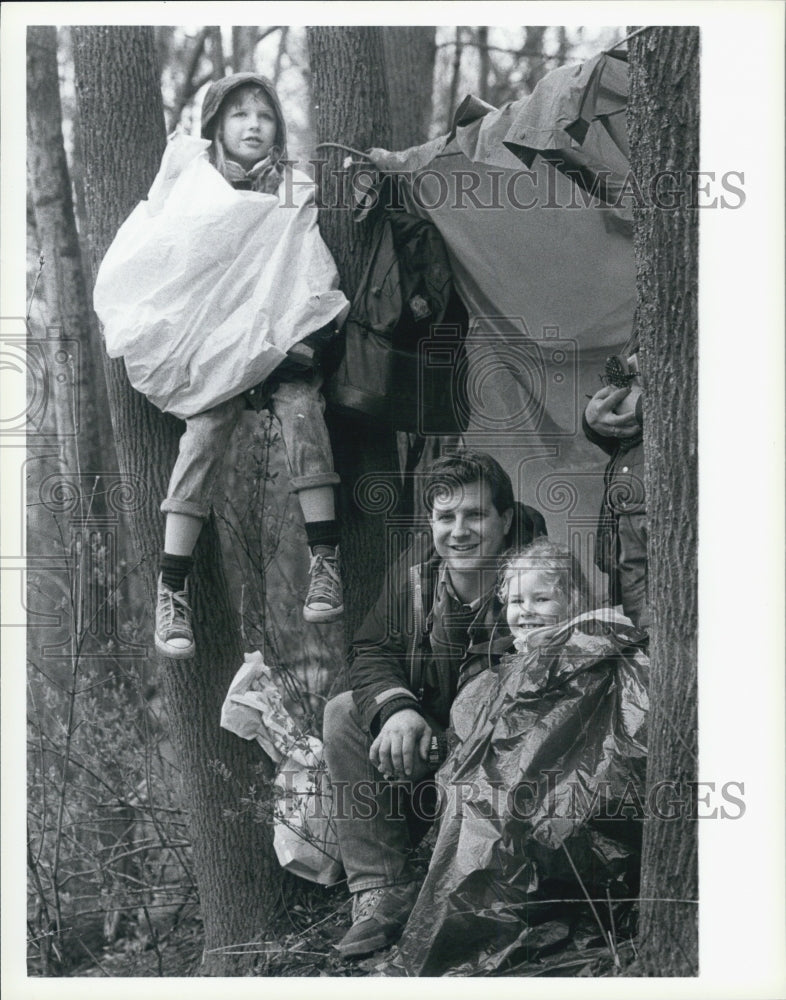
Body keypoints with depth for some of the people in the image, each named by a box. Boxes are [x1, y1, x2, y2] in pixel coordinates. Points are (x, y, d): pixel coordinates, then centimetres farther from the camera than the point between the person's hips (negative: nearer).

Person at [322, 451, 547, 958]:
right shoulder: (412, 575, 0)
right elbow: (373, 652, 0)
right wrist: (395, 709, -25)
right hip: (427, 735, 6)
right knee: (345, 712, -13)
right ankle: (383, 891, -16)